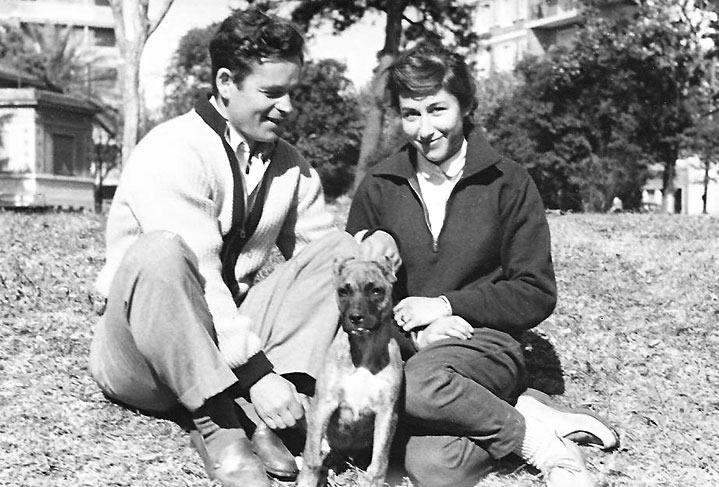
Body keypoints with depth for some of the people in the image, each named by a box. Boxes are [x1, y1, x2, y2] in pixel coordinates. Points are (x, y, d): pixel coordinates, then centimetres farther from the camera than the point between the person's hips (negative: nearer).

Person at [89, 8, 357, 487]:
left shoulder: (289, 165, 8)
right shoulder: (172, 151, -16)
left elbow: (321, 252, 4)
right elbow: (194, 275, -26)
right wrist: (256, 372, -32)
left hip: (239, 330, 7)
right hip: (142, 352, -6)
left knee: (339, 249, -10)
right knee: (159, 251, -36)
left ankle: (260, 420, -23)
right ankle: (218, 421, -27)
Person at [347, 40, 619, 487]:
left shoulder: (508, 183, 4)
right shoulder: (379, 187, 10)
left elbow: (536, 295, 3)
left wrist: (446, 305, -7)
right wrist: (417, 331, -9)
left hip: (485, 343, -2)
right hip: (406, 348, 2)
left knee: (419, 384, -38)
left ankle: (533, 435, -14)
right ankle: (525, 413, -8)